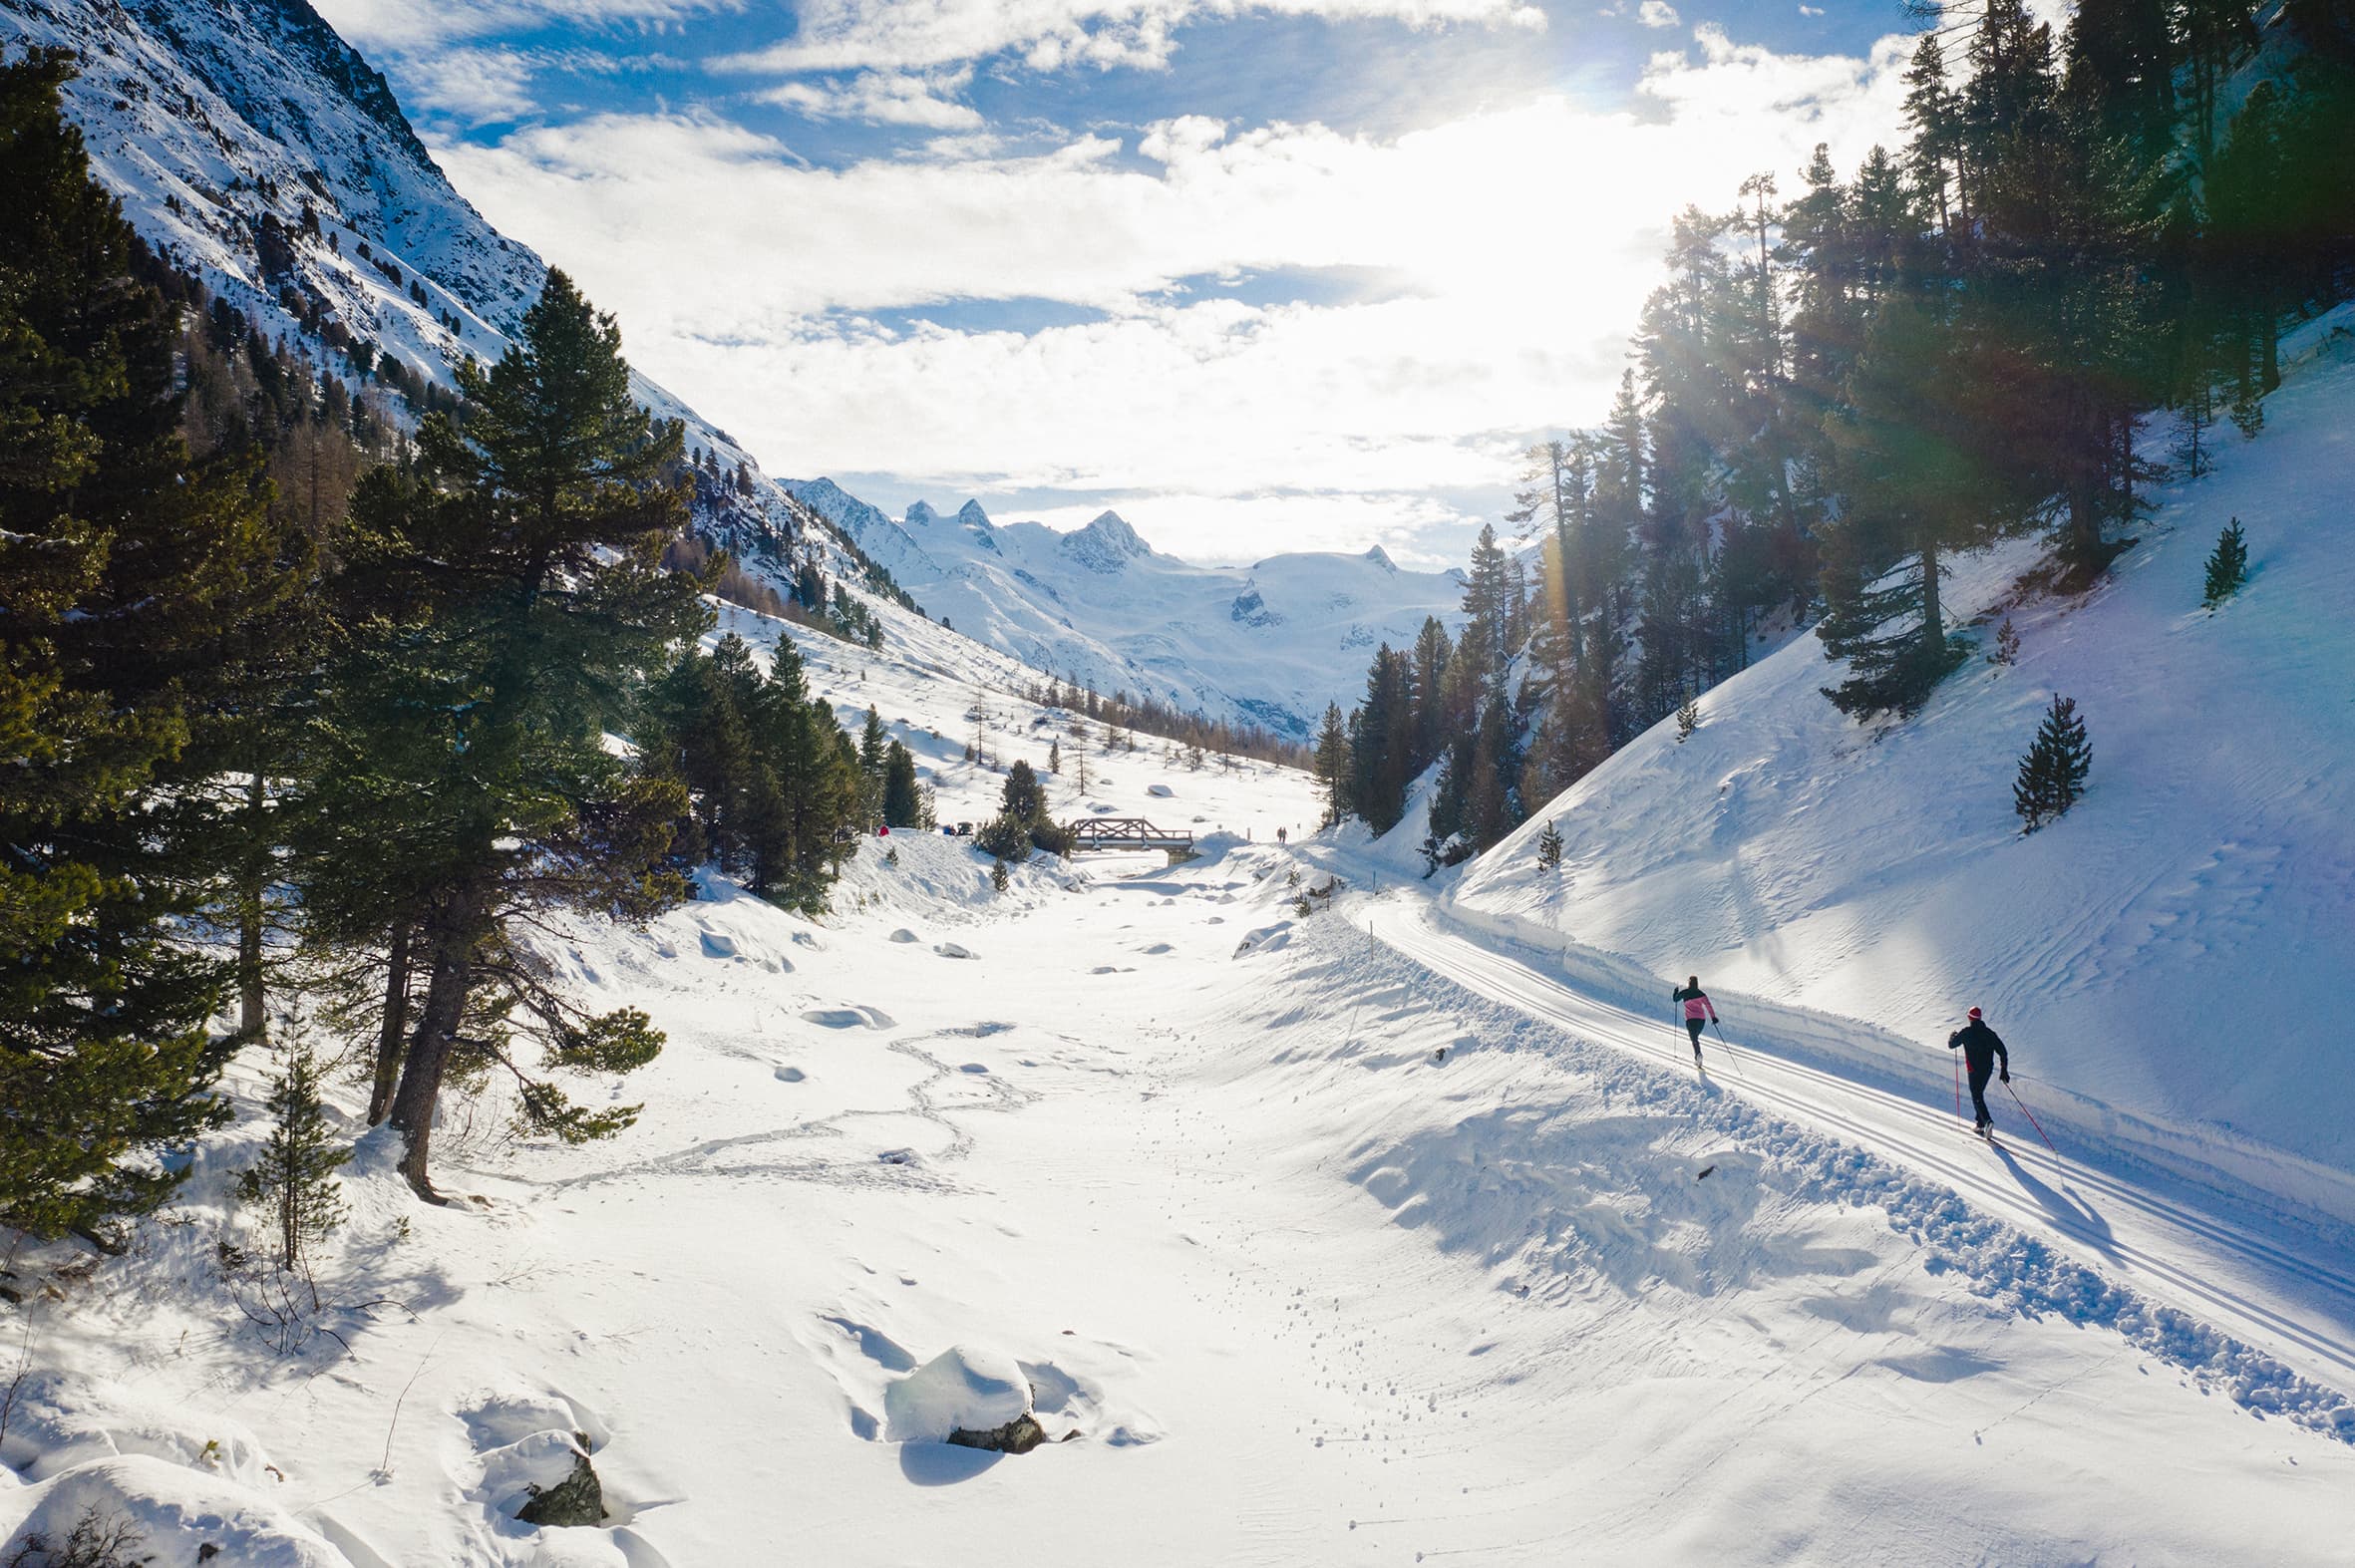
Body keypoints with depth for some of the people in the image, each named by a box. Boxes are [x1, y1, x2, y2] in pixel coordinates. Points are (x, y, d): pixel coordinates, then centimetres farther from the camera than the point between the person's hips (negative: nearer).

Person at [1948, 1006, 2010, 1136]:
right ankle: (1981, 1124, 22)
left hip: (1974, 1070, -5)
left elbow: (1951, 1045, 1)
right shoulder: (1990, 1033, 6)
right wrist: (2004, 1070, 8)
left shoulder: (1967, 1032, -7)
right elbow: (2003, 1052, 3)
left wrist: (1952, 1036, 23)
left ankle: (1987, 1121, -29)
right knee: (1979, 1094, 22)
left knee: (1977, 1097, -6)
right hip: (1988, 1069, 5)